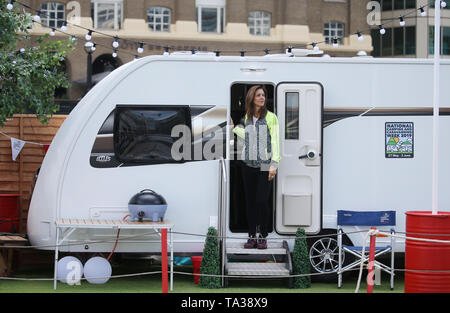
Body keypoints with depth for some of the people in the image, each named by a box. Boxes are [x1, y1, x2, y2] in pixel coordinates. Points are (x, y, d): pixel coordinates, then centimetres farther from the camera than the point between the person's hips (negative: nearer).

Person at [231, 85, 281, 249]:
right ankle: (252, 236, 12)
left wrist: (274, 163, -16)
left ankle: (263, 237, 2)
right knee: (250, 201, 5)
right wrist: (233, 127, 27)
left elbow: (275, 141, -8)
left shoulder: (271, 117, -4)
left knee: (262, 201, -9)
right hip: (249, 164, 5)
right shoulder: (247, 117, 11)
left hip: (265, 165, -5)